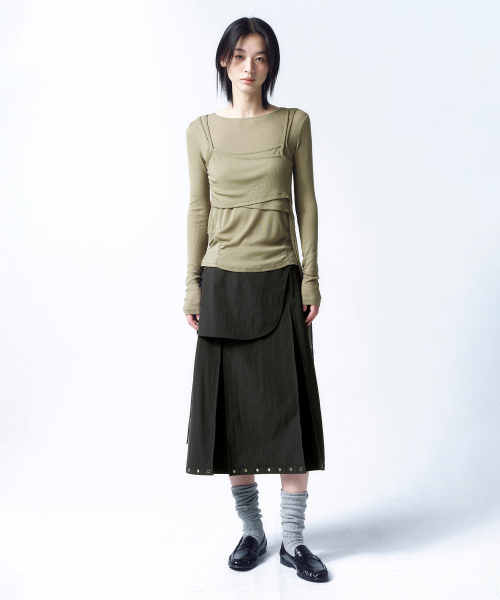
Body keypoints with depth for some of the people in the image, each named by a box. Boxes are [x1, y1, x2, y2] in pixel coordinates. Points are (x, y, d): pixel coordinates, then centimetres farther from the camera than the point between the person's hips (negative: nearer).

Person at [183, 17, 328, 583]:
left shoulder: (294, 123, 4)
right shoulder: (202, 130, 6)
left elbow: (306, 203, 4)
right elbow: (198, 210, 6)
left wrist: (311, 277, -2)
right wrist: (193, 286, 1)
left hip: (281, 282, -1)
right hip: (225, 282, 1)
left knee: (290, 410, -1)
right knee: (232, 408, 5)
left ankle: (294, 539, 14)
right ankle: (251, 530, 23)